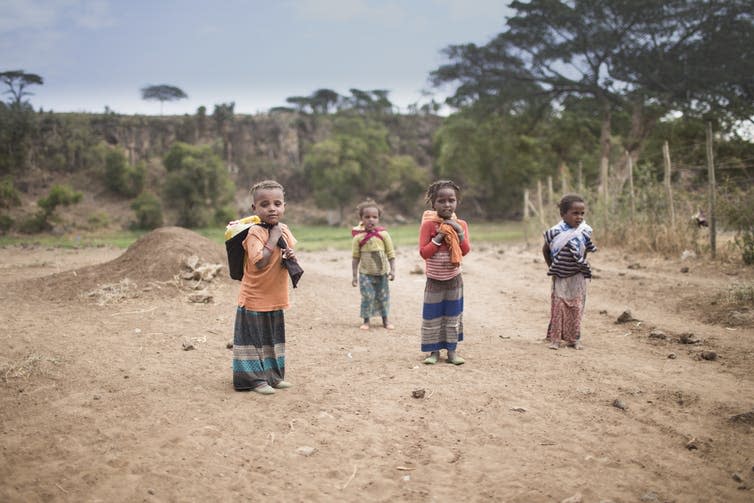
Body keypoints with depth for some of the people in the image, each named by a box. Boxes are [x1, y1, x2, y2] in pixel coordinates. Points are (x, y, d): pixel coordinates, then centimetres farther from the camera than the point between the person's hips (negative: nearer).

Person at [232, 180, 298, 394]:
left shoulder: (284, 229, 3)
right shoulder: (254, 233, -20)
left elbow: (289, 252, 14)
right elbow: (260, 262, -31)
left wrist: (292, 256, -10)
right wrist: (273, 238, -27)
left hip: (275, 298, 8)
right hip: (255, 298, -8)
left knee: (274, 338, 18)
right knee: (254, 339, 2)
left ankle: (274, 376, 32)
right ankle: (255, 379, 13)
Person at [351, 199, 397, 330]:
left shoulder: (383, 234, -5)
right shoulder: (358, 237, -8)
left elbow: (391, 253, 0)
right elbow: (355, 258, -3)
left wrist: (392, 270, -5)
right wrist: (354, 275, -3)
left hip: (382, 272, 2)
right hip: (365, 273, -2)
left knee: (383, 296, 11)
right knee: (367, 297, -4)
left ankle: (385, 320, 25)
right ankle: (366, 320, 10)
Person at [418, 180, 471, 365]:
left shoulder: (461, 224, 0)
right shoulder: (429, 224, -11)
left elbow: (465, 250, -5)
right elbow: (423, 252, -16)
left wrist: (459, 231, -17)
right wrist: (439, 236, -23)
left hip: (454, 278, 3)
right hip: (434, 279, -3)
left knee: (453, 315, 9)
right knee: (432, 316, 2)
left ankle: (451, 350, 17)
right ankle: (434, 351, 13)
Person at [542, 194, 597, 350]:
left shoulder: (584, 233, -4)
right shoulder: (556, 233, -11)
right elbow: (545, 249, 4)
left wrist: (583, 265, 3)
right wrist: (551, 267, 3)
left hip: (577, 277, 2)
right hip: (560, 278, -2)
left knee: (576, 308, 7)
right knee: (558, 307, 1)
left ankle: (574, 339, 16)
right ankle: (555, 338, 8)